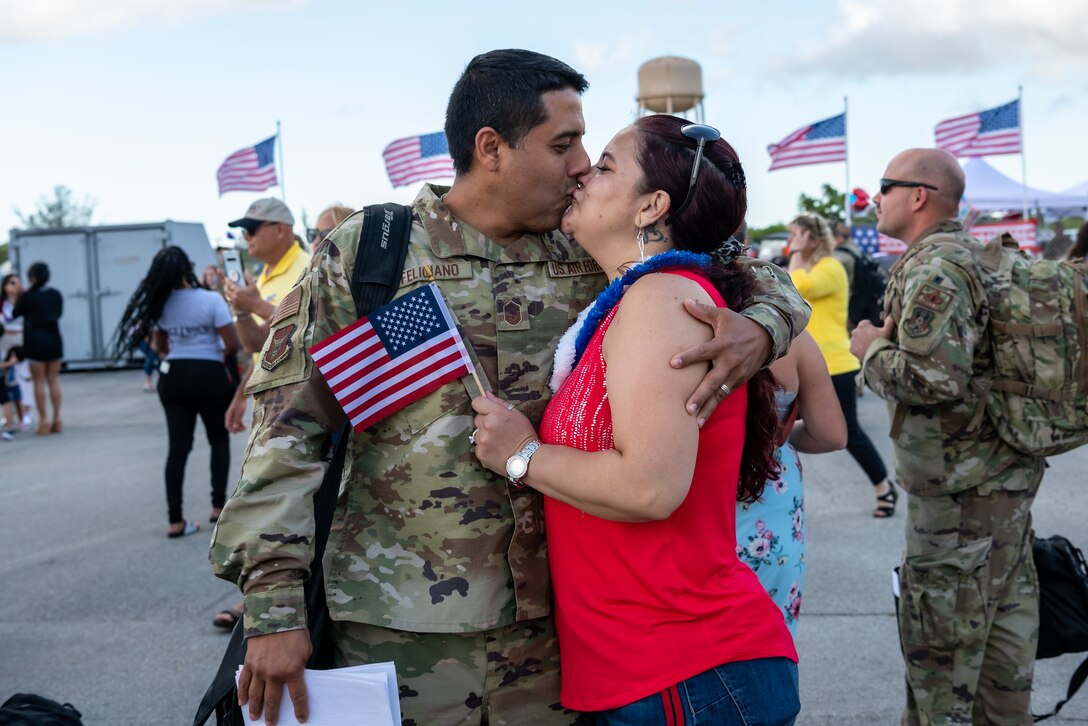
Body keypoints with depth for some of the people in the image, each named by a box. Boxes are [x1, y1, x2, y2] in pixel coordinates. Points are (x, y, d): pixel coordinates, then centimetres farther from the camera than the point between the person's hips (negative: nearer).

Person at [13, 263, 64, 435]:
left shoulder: (28, 296, -9)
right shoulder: (57, 295, 5)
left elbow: (15, 314, 4)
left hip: (36, 342, -4)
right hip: (54, 340, 4)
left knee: (39, 381, 2)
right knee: (54, 380, 8)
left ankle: (43, 420, 0)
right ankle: (57, 419, 7)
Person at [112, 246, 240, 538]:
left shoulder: (160, 304, 2)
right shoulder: (211, 300, -13)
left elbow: (160, 348, 13)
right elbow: (233, 344, -14)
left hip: (173, 377, 4)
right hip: (209, 376, -4)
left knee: (178, 448, 6)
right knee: (219, 440, 17)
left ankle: (175, 521, 4)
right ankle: (219, 506, 16)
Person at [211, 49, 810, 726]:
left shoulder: (592, 260, 5)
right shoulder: (363, 254, -4)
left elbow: (756, 278, 13)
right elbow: (289, 428, -5)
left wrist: (759, 327, -12)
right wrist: (274, 603, -11)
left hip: (555, 622, 3)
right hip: (401, 626, -3)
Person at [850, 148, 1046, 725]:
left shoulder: (931, 271, -19)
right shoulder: (984, 258, 12)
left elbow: (934, 378, -28)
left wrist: (872, 349, -12)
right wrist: (897, 336, 12)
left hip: (959, 493, -10)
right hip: (1007, 476, 10)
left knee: (939, 643, 1)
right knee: (1003, 628, 18)